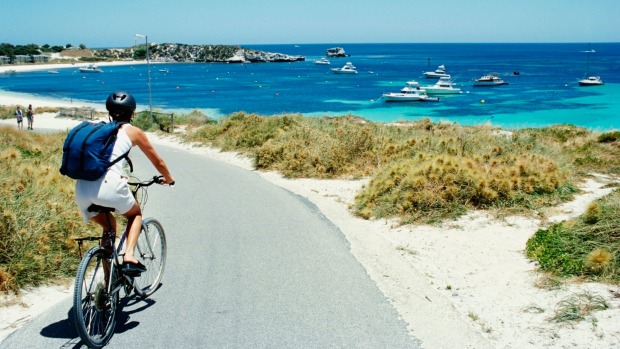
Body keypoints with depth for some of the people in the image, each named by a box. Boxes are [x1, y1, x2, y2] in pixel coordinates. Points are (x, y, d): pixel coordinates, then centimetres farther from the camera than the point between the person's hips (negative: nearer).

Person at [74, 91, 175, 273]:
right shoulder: (133, 131, 14)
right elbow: (158, 162, 24)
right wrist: (168, 178, 44)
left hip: (82, 189, 5)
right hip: (109, 185, -5)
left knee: (109, 225, 28)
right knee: (135, 214, 25)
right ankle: (129, 256, 1)